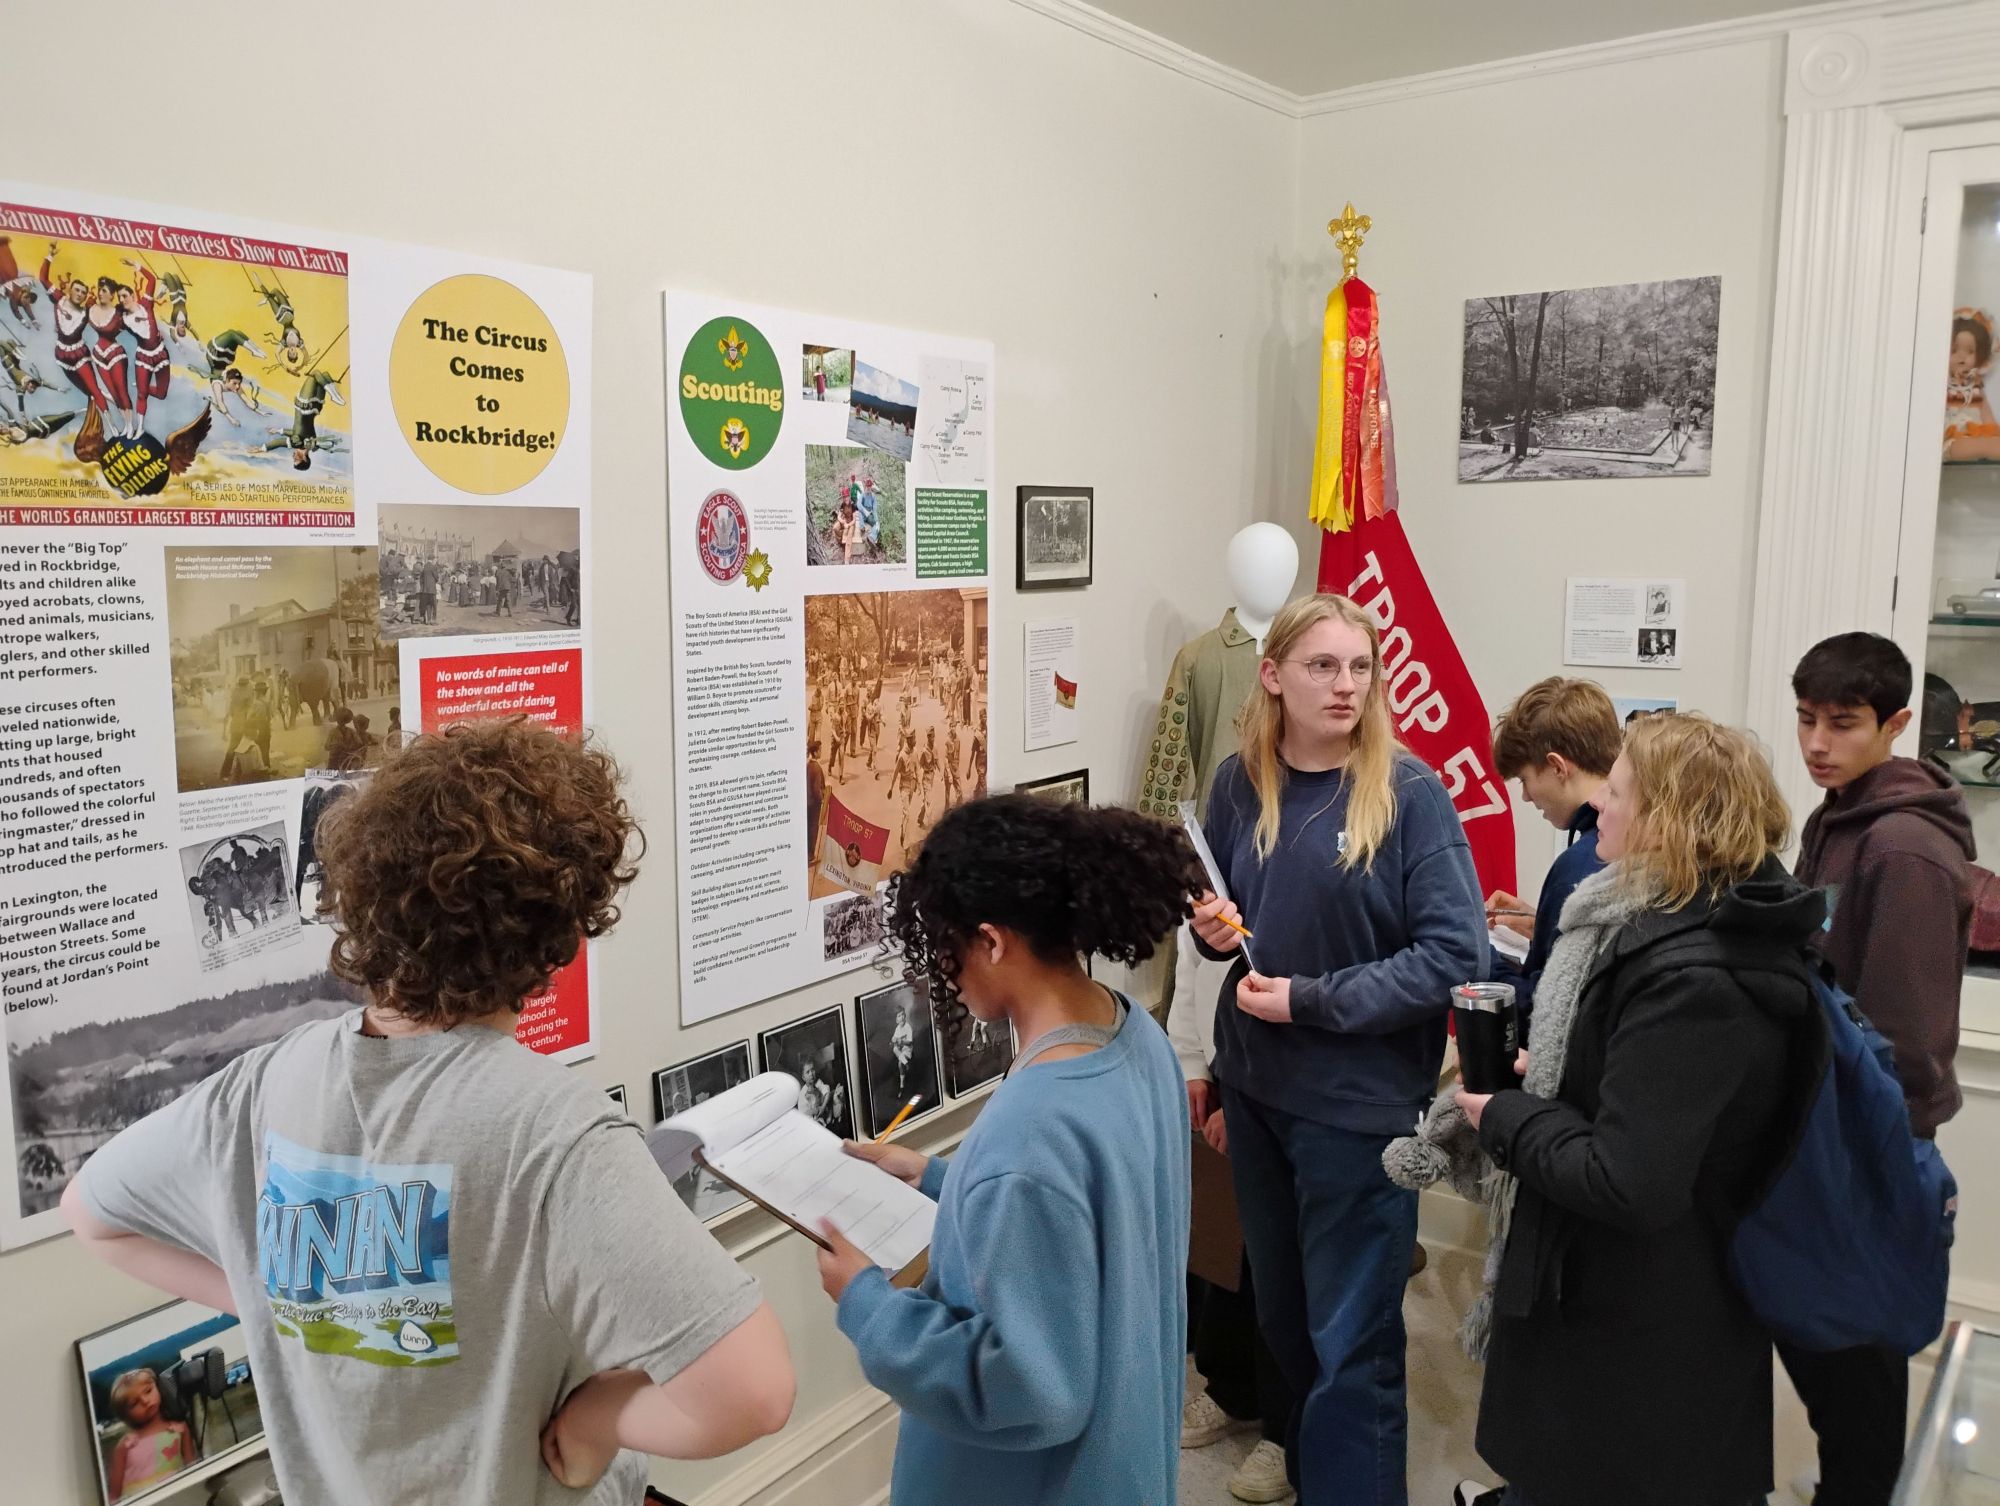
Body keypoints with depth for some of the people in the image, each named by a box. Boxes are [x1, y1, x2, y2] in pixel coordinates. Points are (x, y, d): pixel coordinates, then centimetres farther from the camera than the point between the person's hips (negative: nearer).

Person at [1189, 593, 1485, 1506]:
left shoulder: (1409, 793, -14)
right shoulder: (1240, 782, 0)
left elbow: (1456, 953, -17)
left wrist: (1311, 1002, -18)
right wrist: (1214, 927, -9)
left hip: (1361, 1101, -5)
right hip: (1255, 1086, 5)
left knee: (1351, 1340, 5)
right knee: (1282, 1312, 22)